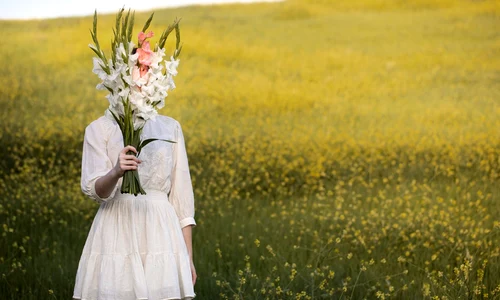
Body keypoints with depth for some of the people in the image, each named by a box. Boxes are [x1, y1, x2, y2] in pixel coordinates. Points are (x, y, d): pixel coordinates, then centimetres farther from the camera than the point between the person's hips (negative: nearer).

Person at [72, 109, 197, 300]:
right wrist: (116, 172, -31)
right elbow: (96, 190, -9)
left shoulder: (170, 127, 10)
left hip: (160, 235, 2)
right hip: (117, 235, -2)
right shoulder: (99, 128, 3)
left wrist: (188, 257, 5)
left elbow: (181, 195, 9)